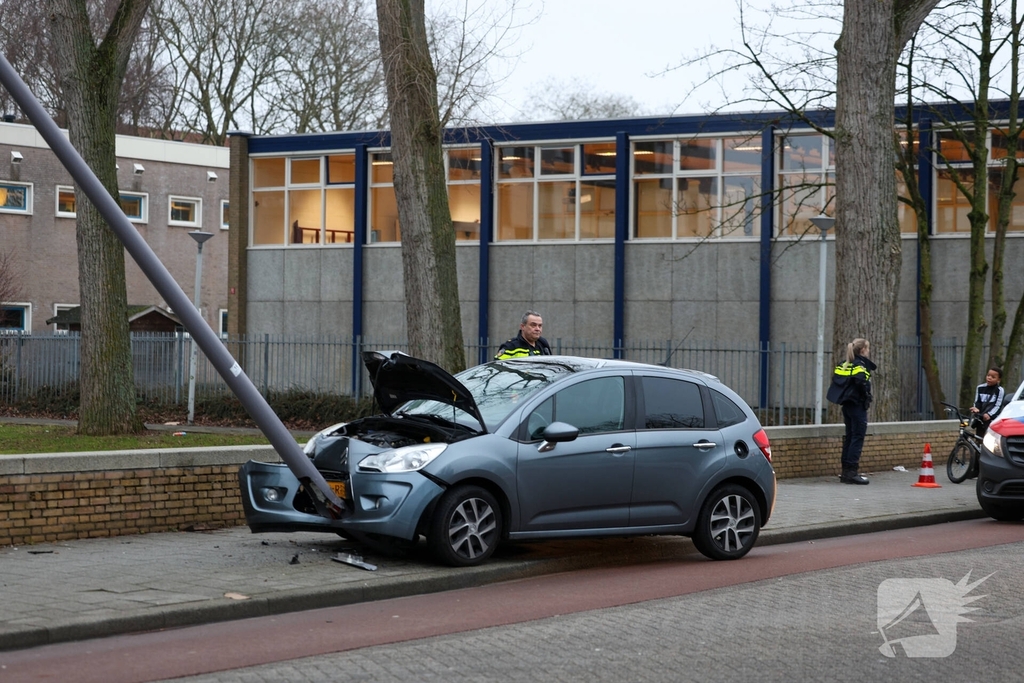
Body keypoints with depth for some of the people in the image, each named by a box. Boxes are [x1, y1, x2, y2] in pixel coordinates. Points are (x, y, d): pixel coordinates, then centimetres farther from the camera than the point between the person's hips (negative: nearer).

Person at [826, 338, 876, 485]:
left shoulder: (844, 364, 13)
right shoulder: (860, 364, -11)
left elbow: (835, 379, 10)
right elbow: (861, 382, -25)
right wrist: (867, 397, -11)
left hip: (847, 404, 9)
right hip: (858, 405, -8)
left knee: (849, 437, 13)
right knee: (858, 437, -6)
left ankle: (846, 471, 16)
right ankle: (852, 472, -10)